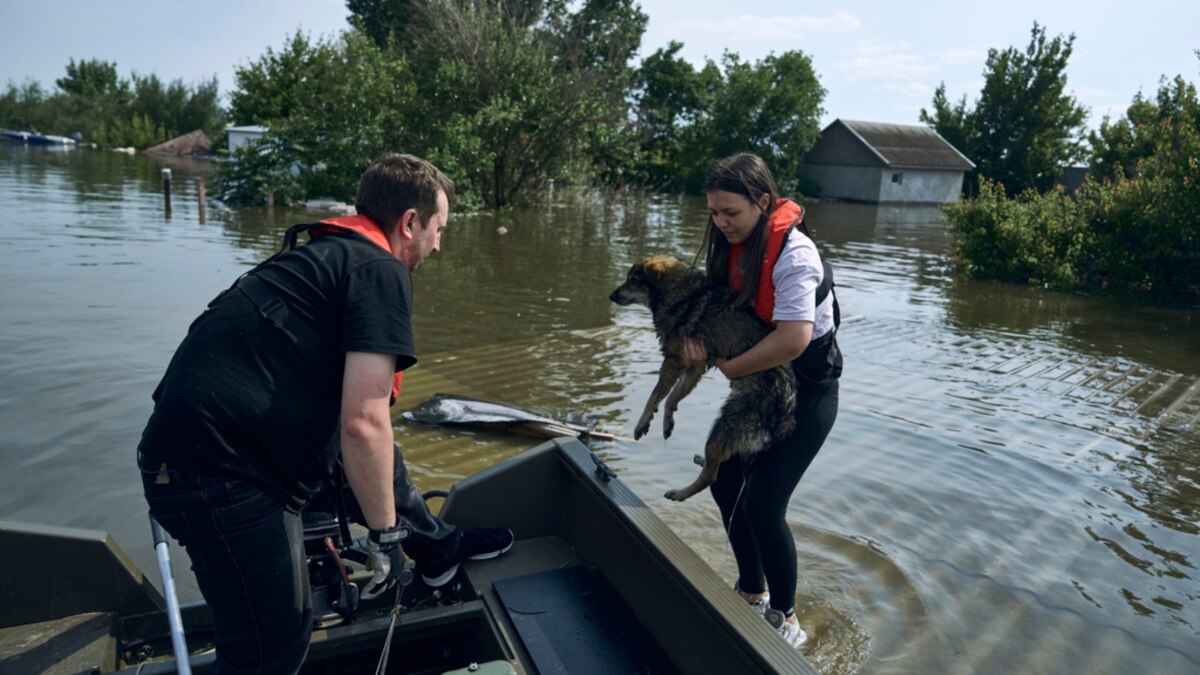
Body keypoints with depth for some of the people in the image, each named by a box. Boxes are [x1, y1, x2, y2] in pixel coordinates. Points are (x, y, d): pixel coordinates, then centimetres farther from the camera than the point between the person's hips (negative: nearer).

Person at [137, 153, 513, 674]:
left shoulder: (324, 254, 17)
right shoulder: (382, 271, -11)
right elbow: (362, 424, -21)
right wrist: (385, 534, -8)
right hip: (223, 475, -10)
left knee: (375, 449, 22)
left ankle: (439, 550, 38)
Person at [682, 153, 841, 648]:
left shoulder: (792, 254, -26)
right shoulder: (732, 245, -2)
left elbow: (793, 339, -35)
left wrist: (730, 368, -21)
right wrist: (692, 334, -17)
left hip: (806, 392, -8)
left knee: (762, 505, -10)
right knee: (725, 486, 10)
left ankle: (784, 621, 12)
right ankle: (752, 593, 32)